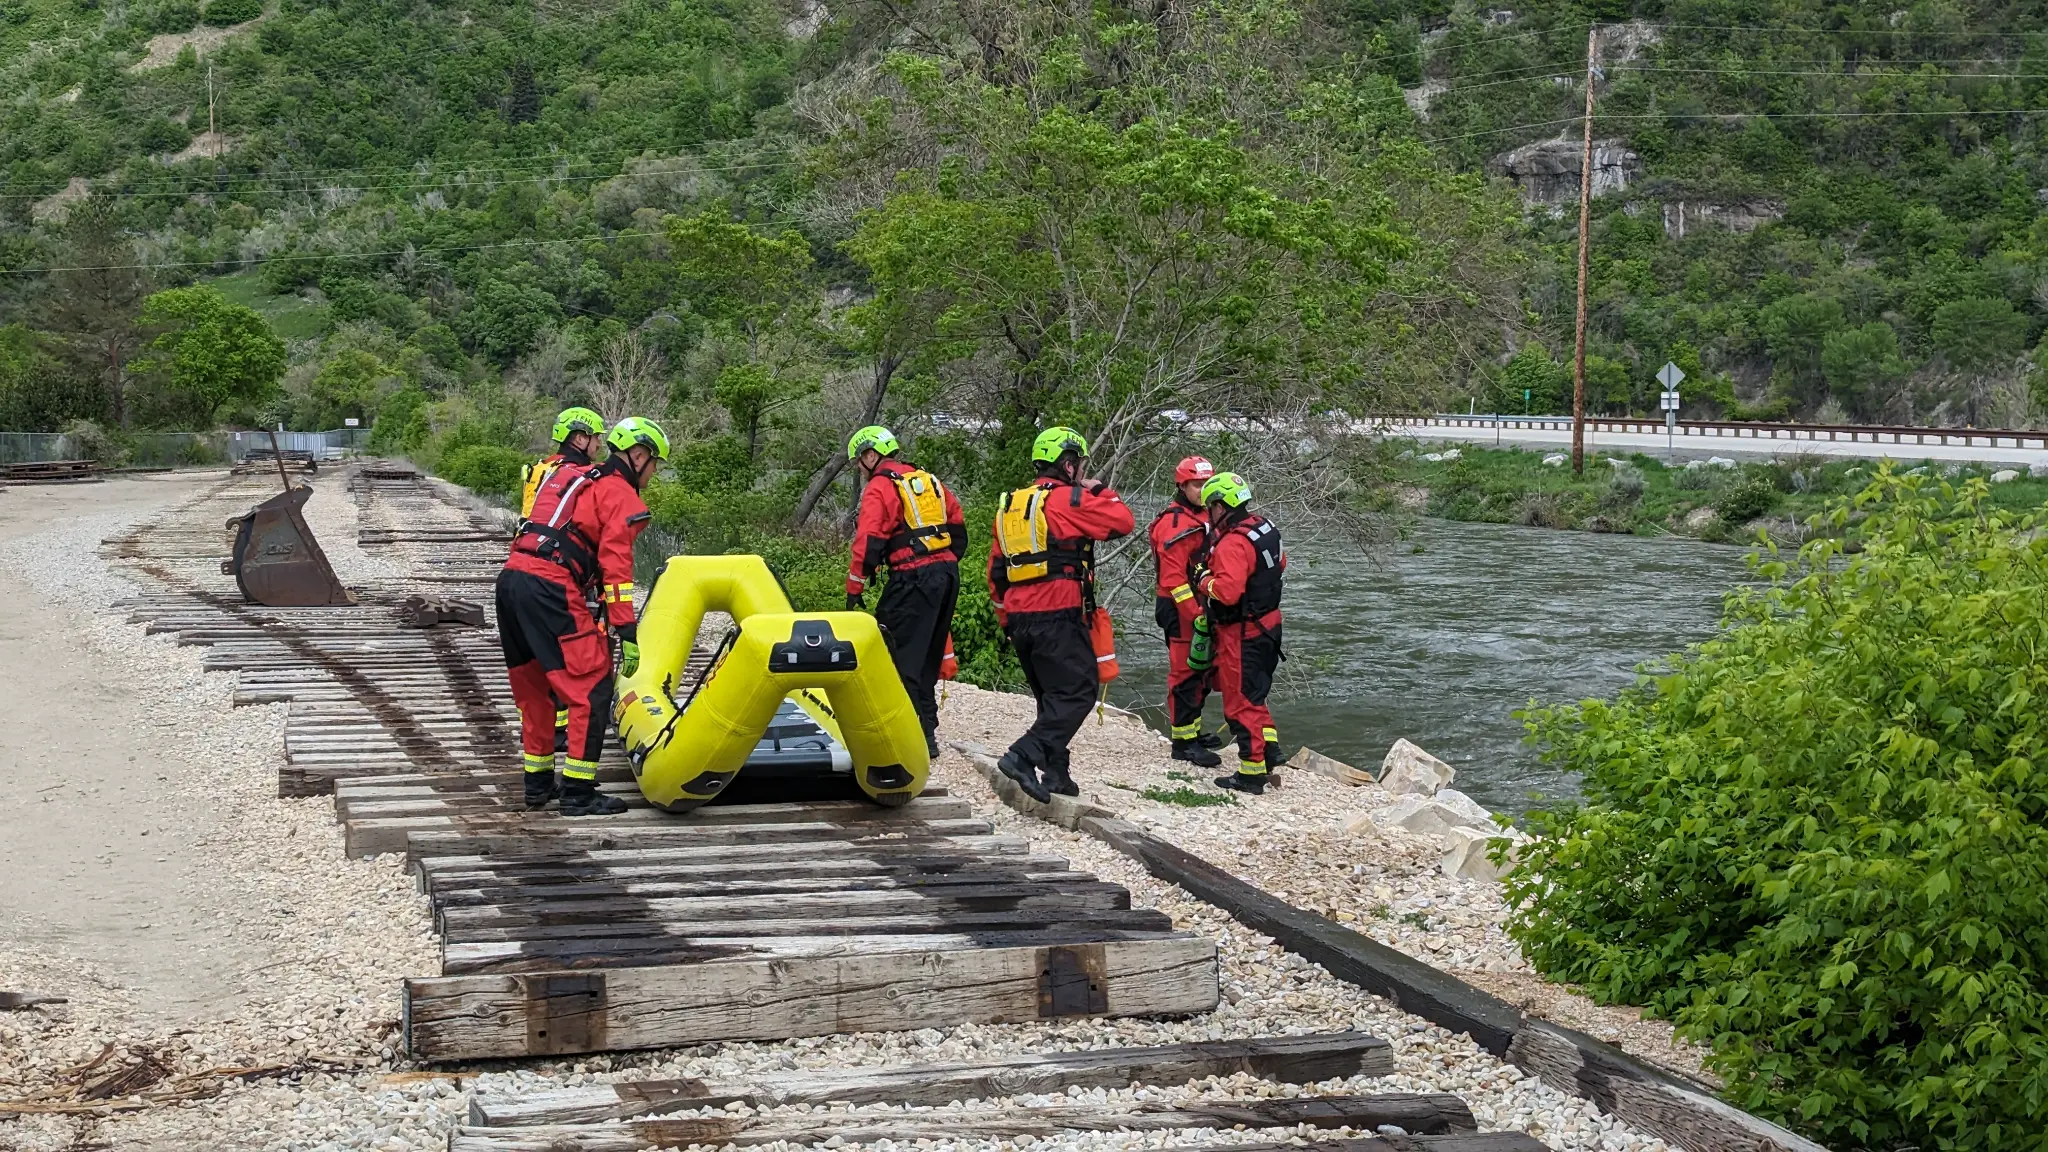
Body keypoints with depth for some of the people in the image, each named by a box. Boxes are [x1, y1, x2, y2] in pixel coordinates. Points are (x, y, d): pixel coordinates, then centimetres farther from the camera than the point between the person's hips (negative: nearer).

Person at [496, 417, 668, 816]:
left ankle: (538, 782, 28)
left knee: (533, 689, 20)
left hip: (511, 577, 9)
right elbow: (616, 564, -9)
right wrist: (627, 632, -11)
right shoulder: (620, 494, 1)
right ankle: (578, 792, -4)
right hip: (551, 589, -9)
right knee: (591, 689, -3)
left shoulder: (573, 478, 27)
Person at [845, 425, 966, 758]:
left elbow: (869, 541, -12)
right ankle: (927, 729, 19)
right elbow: (959, 528, 21)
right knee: (929, 657, 15)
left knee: (903, 657, -6)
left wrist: (855, 587, -8)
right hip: (948, 573, 8)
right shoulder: (929, 481, 18)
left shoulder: (879, 488, -4)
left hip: (913, 578, -8)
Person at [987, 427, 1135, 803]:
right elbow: (1123, 522, -7)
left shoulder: (1011, 506, 18)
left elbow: (996, 568, 20)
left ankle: (1055, 773, 14)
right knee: (1077, 692, -8)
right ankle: (1024, 755, -22)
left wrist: (1005, 617, 26)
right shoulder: (1069, 500, -7)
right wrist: (1100, 491, 9)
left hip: (1019, 617, 8)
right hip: (1058, 616, -8)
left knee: (1053, 696, 17)